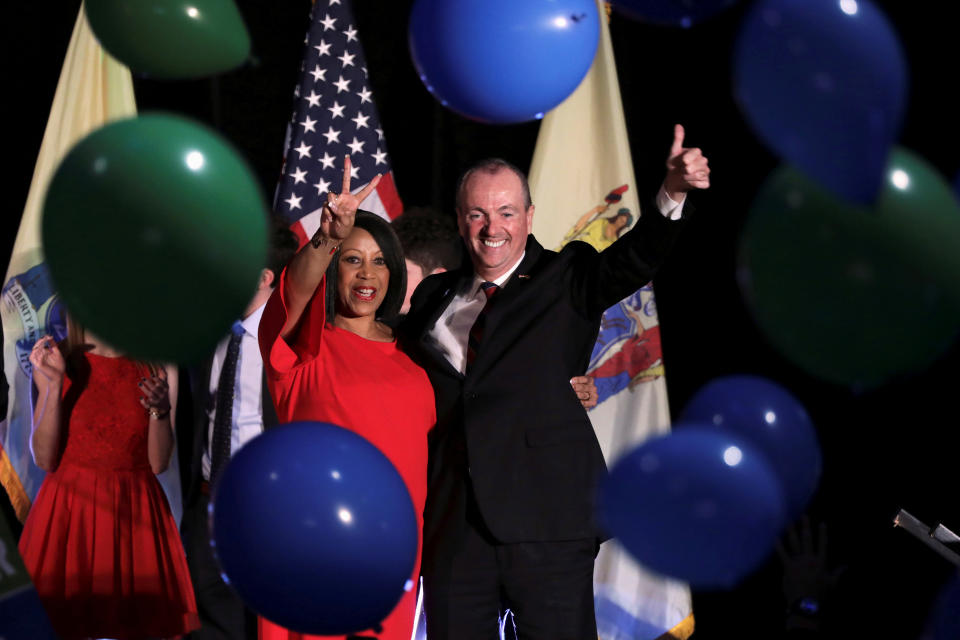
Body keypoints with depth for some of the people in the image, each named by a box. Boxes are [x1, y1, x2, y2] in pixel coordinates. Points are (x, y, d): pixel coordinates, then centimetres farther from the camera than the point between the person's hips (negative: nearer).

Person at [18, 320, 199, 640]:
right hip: (70, 509, -1)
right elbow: (44, 459, -7)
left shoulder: (152, 369, 5)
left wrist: (160, 409, -16)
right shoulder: (58, 361, 1)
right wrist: (55, 384, -15)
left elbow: (158, 463, 1)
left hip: (135, 513, 1)